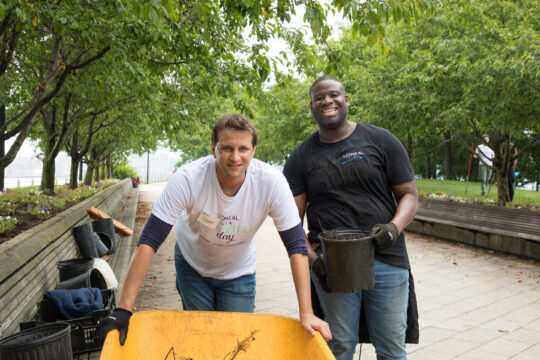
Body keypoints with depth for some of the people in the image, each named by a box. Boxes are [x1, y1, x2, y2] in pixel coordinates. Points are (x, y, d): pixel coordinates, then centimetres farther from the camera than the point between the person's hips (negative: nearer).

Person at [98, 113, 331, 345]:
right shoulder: (187, 179, -32)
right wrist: (124, 309, -34)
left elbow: (296, 247, -24)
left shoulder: (272, 182, -29)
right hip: (192, 265, 0)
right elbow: (148, 242, -31)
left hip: (239, 272, 1)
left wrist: (307, 314, -29)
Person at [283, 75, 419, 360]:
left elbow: (409, 194, 5)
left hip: (386, 259, 0)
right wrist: (312, 259, -11)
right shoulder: (300, 159, 6)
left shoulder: (381, 141, 3)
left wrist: (395, 227, -15)